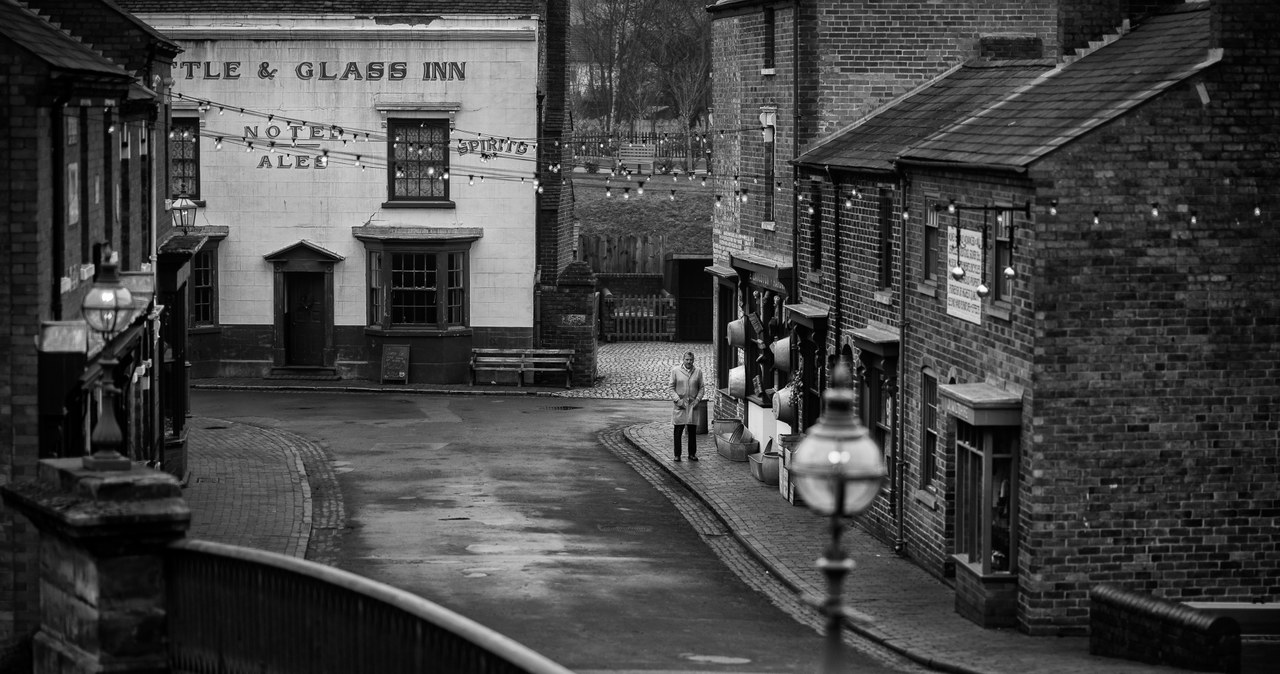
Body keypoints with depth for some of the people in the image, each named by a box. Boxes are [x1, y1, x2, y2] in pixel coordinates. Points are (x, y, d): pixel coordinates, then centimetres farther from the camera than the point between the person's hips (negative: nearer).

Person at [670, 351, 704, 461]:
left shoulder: (698, 372, 6)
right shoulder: (675, 371, 1)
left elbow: (701, 388, 11)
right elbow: (672, 388, 2)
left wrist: (697, 399, -5)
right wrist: (678, 400, -9)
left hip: (693, 405, 2)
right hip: (680, 405, -2)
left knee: (692, 431, 5)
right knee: (678, 430, -1)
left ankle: (692, 454, 14)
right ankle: (677, 455, 4)